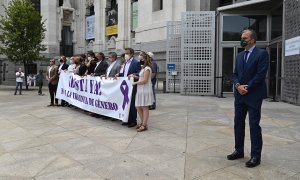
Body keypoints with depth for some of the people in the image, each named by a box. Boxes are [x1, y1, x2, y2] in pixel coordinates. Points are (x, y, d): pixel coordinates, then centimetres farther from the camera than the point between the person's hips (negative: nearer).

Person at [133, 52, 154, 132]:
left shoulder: (147, 69, -13)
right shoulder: (143, 68, 16)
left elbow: (144, 80, -18)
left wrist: (135, 82, -10)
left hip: (145, 90, -9)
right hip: (140, 90, 9)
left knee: (144, 108, -3)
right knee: (138, 107, 11)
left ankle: (144, 125, 4)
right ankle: (142, 122, 24)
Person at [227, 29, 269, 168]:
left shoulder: (262, 54, -5)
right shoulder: (239, 56, 15)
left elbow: (260, 75, -13)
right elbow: (235, 74, 12)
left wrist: (247, 88, -14)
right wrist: (238, 85, -7)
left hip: (254, 96, -6)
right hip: (239, 95, 7)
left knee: (254, 125, -2)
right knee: (238, 123, 10)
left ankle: (255, 156, 8)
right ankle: (239, 151, 22)